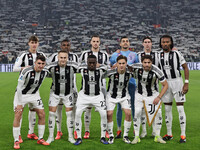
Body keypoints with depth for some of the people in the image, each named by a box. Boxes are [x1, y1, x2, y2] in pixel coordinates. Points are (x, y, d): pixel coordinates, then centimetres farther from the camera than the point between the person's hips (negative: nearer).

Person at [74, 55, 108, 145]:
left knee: (104, 114, -10)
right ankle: (79, 138, 0)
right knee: (77, 114, -12)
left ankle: (103, 137, 7)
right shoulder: (82, 69, -10)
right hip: (84, 95, 0)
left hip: (98, 96, 0)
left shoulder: (101, 69, -10)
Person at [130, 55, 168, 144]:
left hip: (153, 94, 0)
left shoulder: (156, 71, -26)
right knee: (137, 112, -14)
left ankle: (157, 136, 6)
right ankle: (136, 137, 0)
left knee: (158, 112, -11)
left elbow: (165, 85, -15)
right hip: (140, 94, 1)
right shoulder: (136, 67, -22)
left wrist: (159, 97, -20)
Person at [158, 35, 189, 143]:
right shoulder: (159, 55, 4)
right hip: (165, 82, 4)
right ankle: (169, 134, 17)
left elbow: (185, 68, -3)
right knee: (167, 109, 7)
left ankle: (183, 135, 0)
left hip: (177, 81, -4)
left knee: (180, 108, -5)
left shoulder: (176, 54, -6)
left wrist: (186, 83, -10)